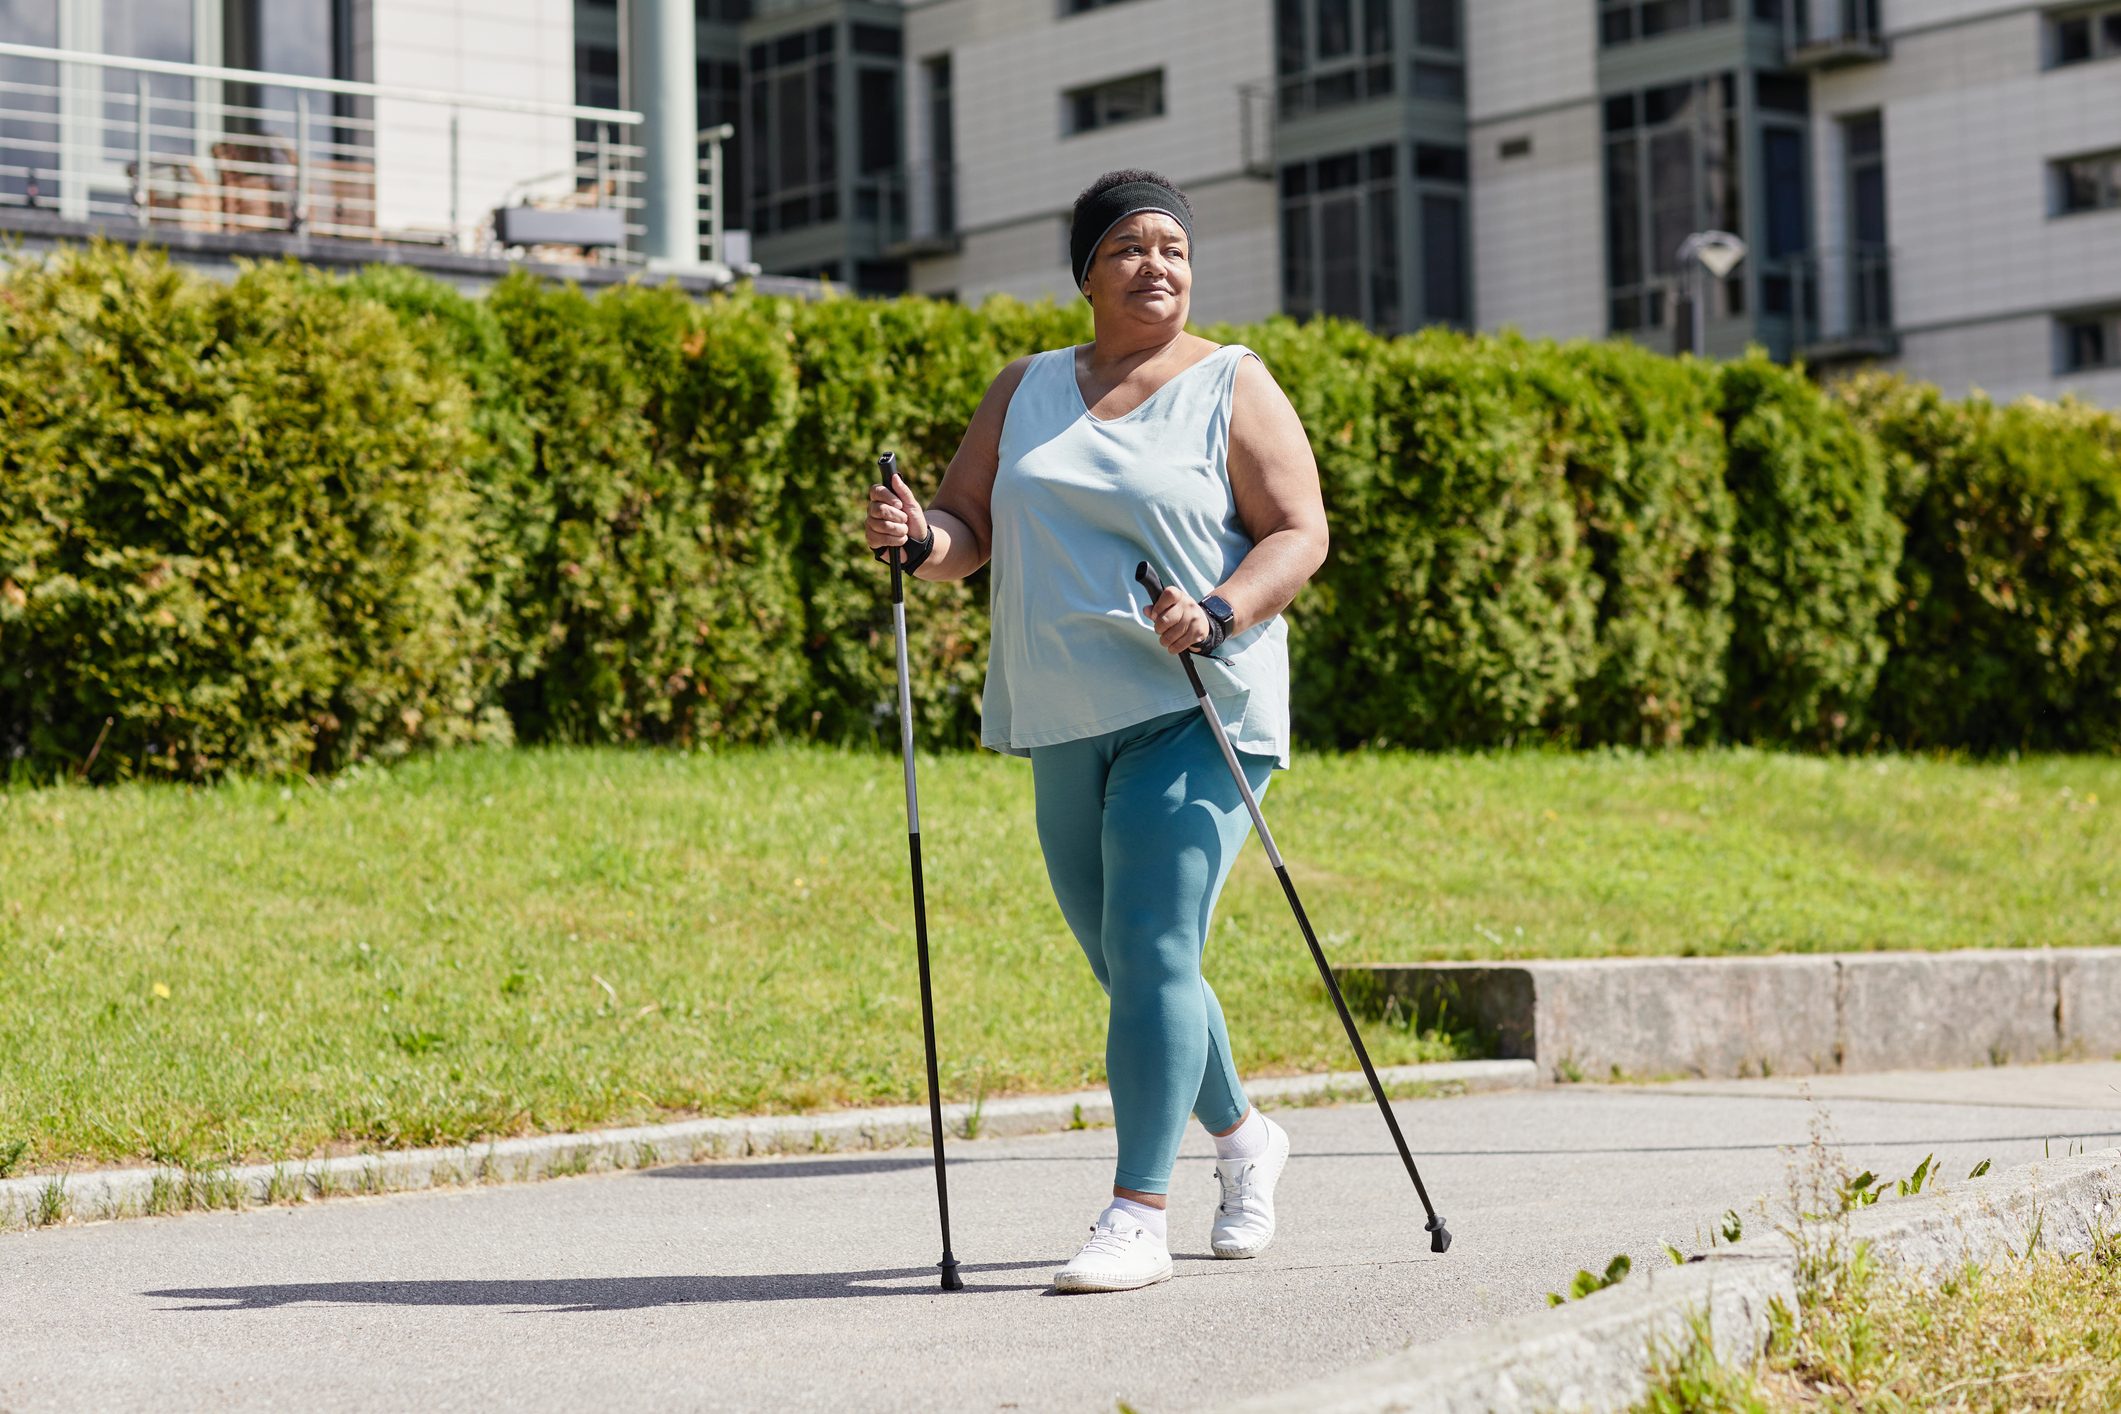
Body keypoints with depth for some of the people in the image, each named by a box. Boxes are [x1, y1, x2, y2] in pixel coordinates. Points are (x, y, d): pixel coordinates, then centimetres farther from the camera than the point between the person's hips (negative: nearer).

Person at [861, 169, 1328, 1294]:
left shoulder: (1234, 387, 1)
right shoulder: (1028, 390, 14)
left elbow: (1300, 532, -5)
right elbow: (968, 530, 12)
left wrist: (1220, 613, -22)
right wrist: (918, 538, -11)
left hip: (1196, 713, -5)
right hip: (1067, 725, 6)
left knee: (1153, 951, -16)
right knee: (1122, 963, 13)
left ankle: (1136, 1217, -15)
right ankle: (1241, 1138, 37)